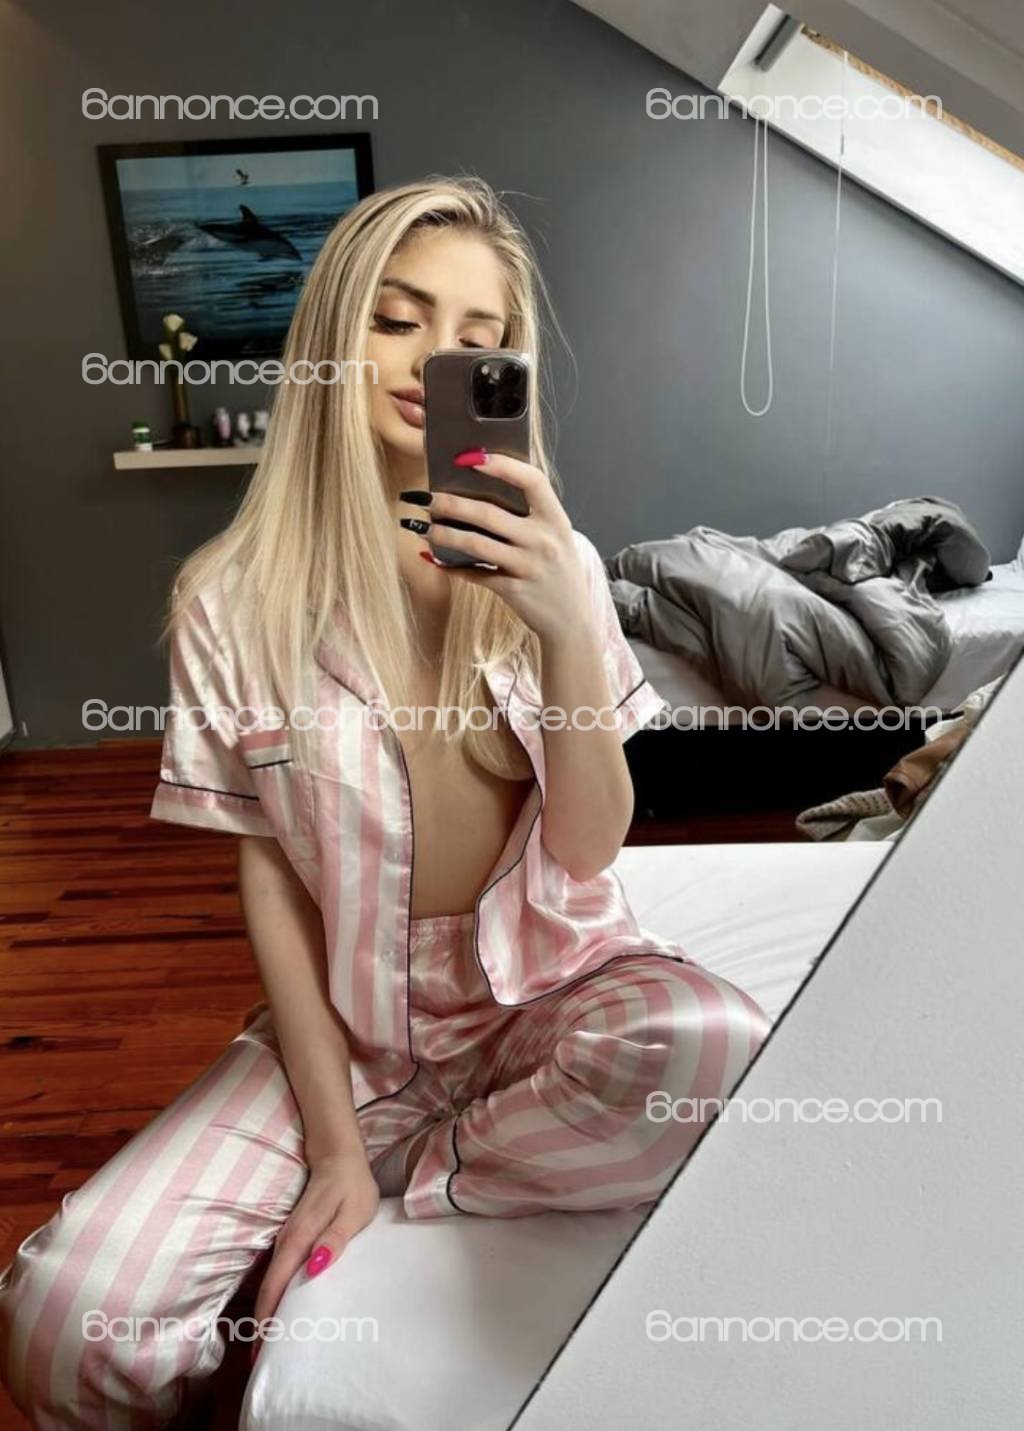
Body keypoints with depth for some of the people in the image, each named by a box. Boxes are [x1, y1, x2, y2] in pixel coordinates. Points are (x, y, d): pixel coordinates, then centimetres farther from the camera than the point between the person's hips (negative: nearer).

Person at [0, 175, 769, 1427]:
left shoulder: (551, 565, -6)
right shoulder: (236, 595, -8)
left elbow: (588, 851, -10)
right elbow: (266, 874, -4)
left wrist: (568, 630, -27)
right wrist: (331, 1136, -7)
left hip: (547, 984, 2)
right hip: (344, 1016, -1)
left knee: (715, 1046, -31)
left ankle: (405, 1190, -5)